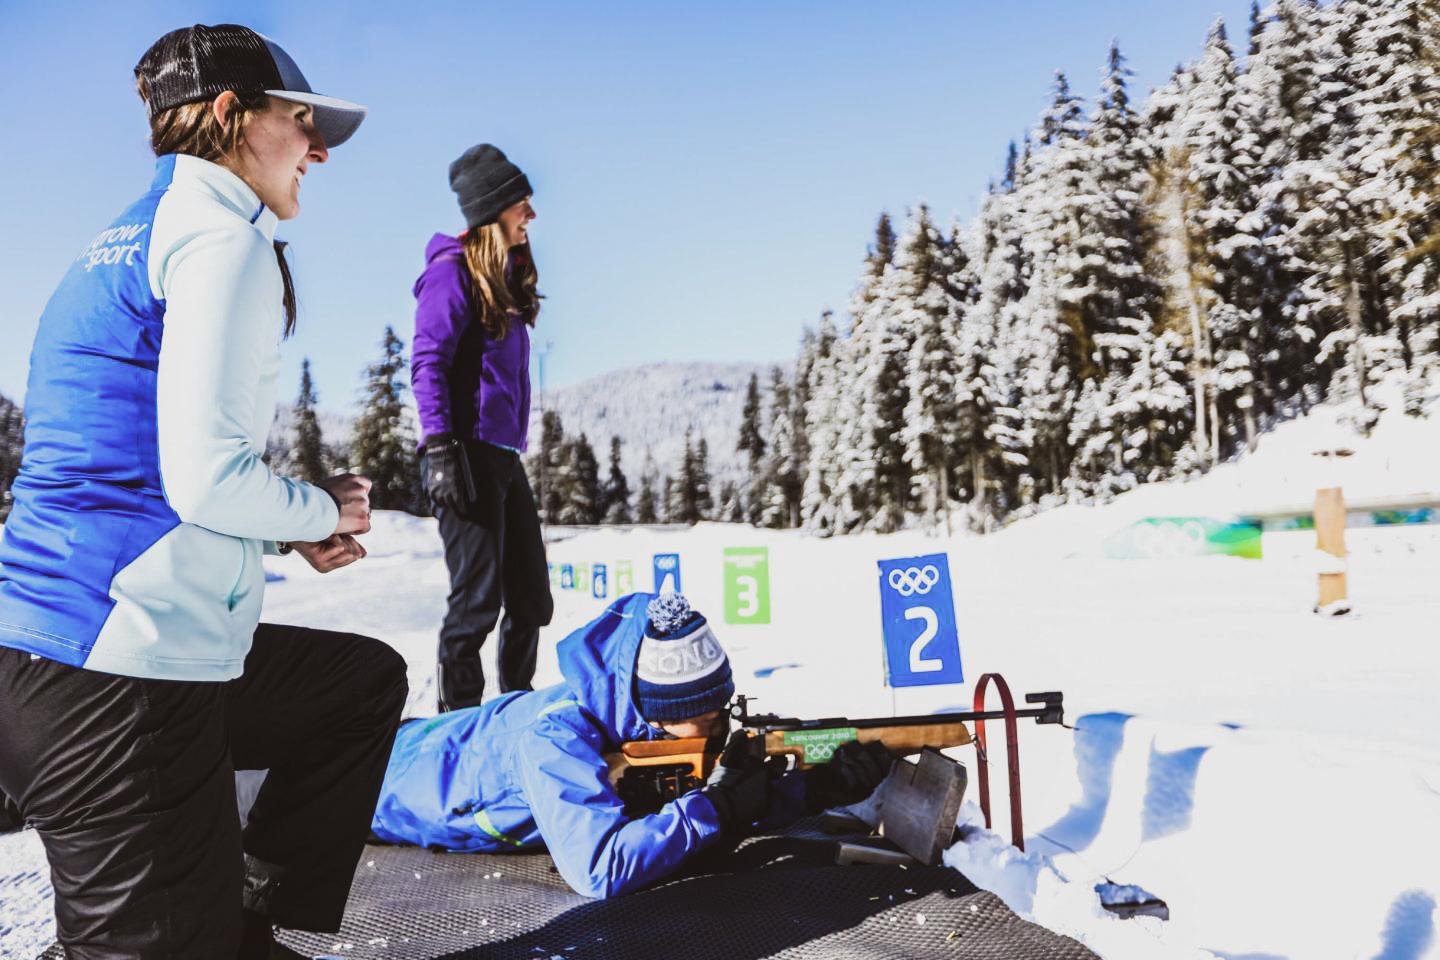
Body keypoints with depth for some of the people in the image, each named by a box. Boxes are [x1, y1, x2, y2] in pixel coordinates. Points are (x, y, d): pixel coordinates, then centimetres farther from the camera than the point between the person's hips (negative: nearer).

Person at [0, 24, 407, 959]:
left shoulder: (120, 243, 19)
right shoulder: (221, 237, -11)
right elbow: (206, 479, -21)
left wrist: (293, 531, 13)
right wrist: (323, 510, -1)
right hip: (116, 680, -10)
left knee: (367, 680, 23)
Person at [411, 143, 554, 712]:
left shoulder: (508, 278, 20)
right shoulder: (452, 271, -5)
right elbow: (427, 365, -13)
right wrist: (440, 450, -21)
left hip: (505, 456, 9)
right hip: (468, 453, -9)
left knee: (531, 600, 11)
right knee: (479, 598, -7)